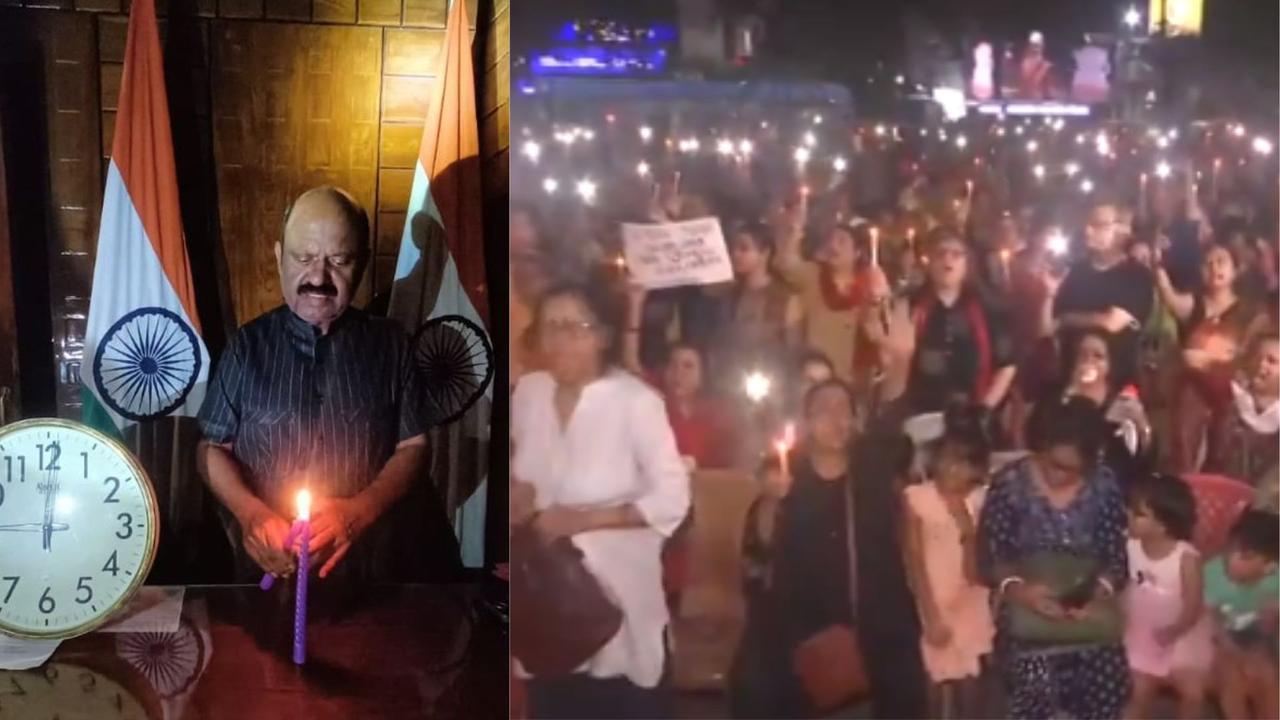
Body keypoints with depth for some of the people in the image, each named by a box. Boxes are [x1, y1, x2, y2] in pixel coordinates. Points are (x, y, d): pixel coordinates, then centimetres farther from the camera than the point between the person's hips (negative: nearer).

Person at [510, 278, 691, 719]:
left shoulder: (635, 401, -18)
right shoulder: (527, 392, 0)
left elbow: (673, 500, -18)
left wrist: (583, 519, -23)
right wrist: (517, 492, -7)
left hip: (617, 585, -5)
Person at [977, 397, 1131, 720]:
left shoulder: (1105, 485, 1)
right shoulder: (1010, 484, -7)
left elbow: (1117, 557, 2)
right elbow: (989, 561, -7)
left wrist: (1101, 591, -19)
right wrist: (1021, 590, -26)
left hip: (1087, 609, 3)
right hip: (1025, 609, -3)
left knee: (1110, 684, -14)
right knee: (1037, 686, -23)